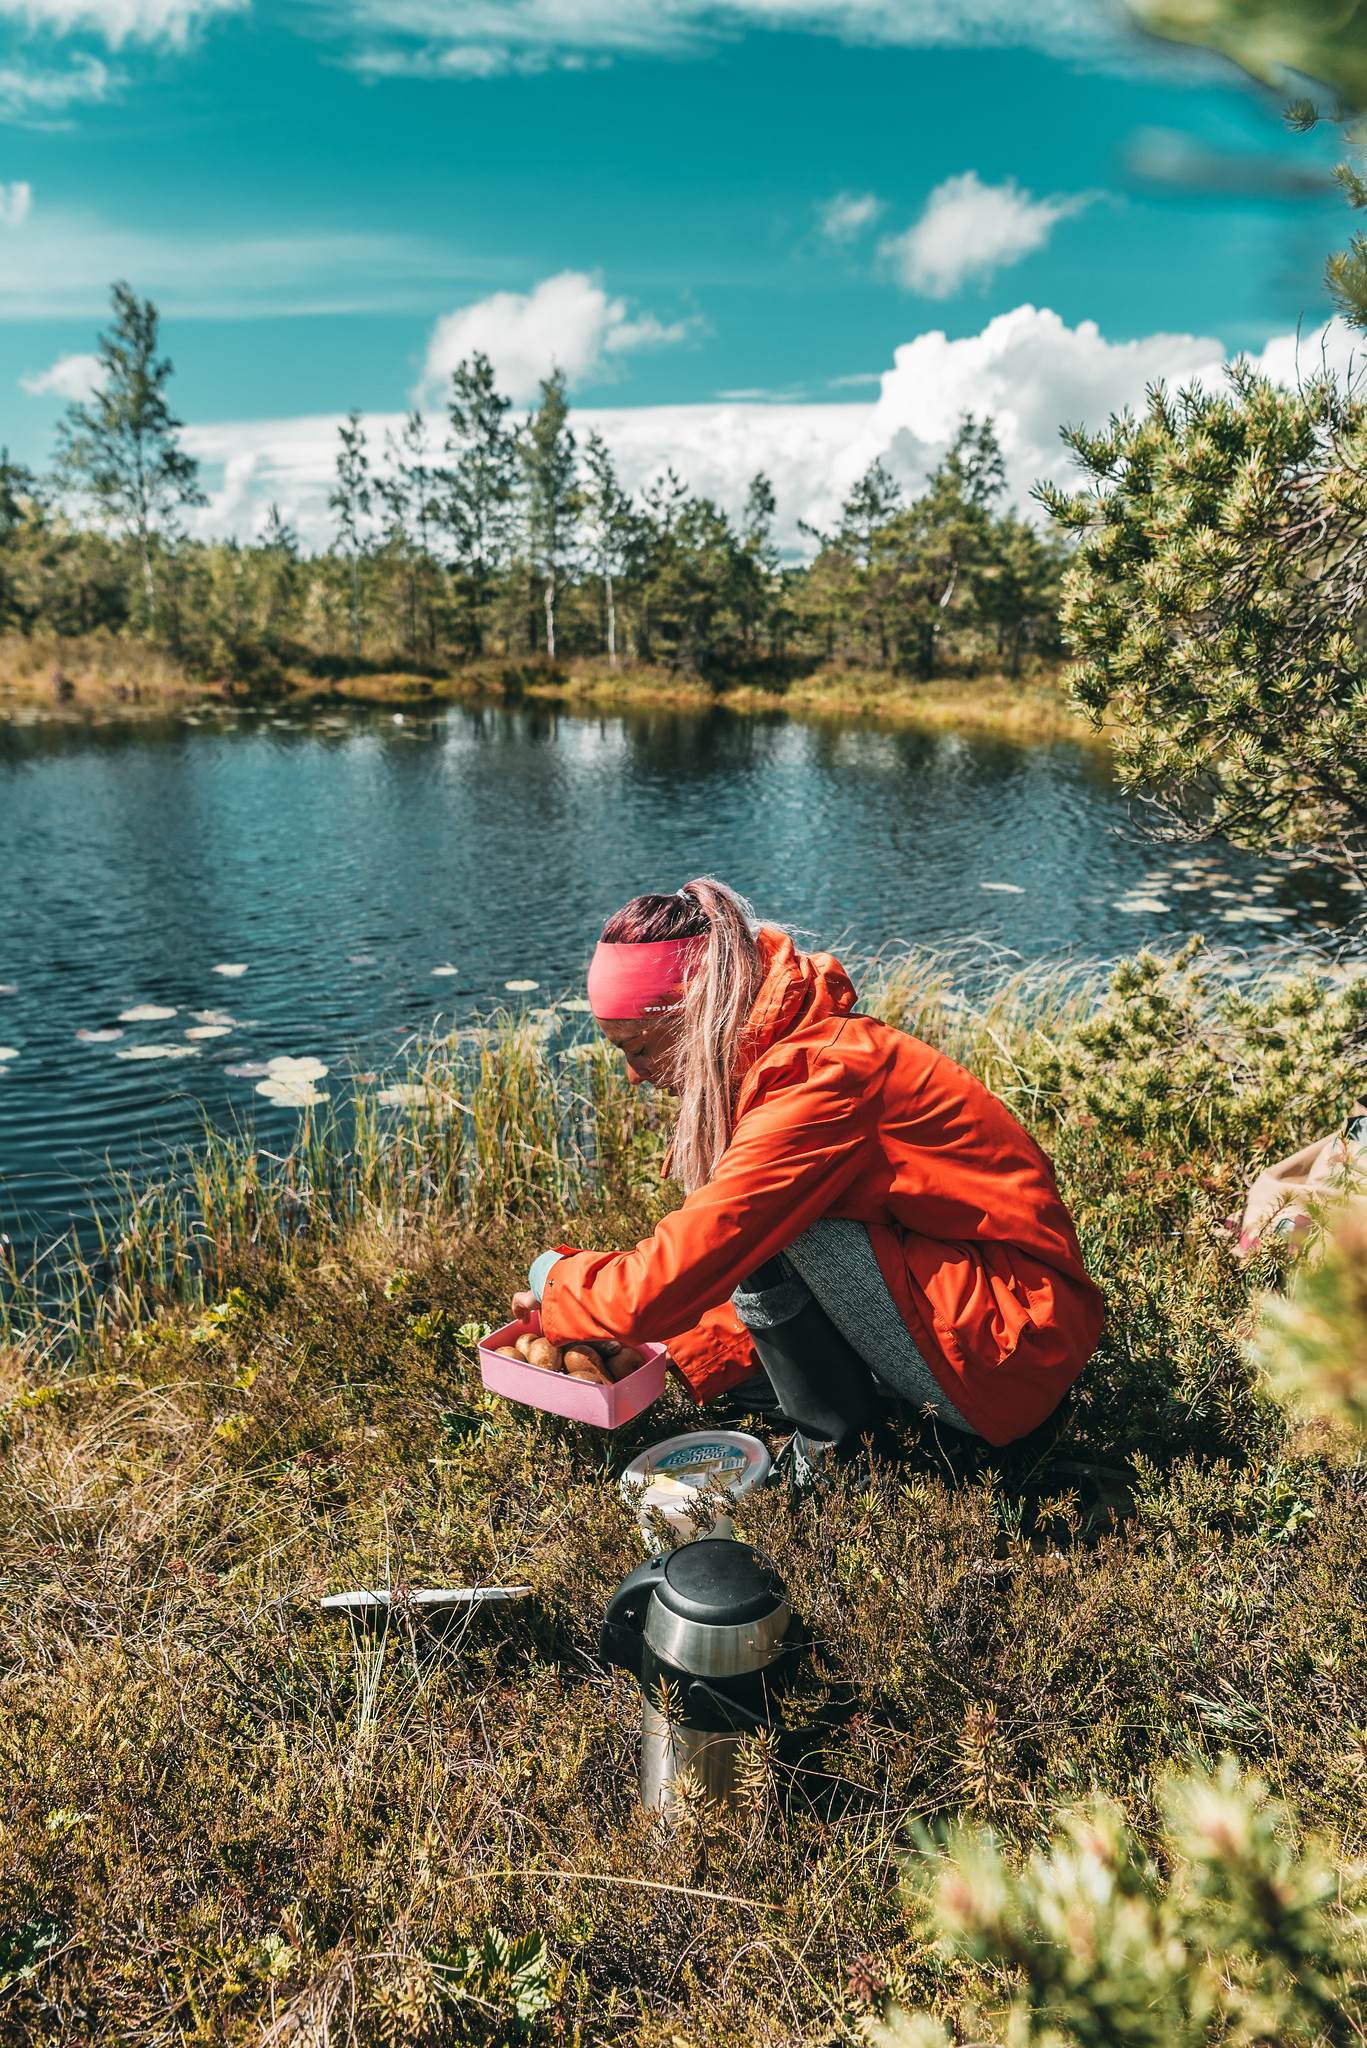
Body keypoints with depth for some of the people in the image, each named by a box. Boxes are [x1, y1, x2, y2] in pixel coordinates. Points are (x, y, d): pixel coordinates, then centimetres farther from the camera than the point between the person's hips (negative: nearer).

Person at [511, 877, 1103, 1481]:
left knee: (759, 1225, -20)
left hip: (1013, 1354, -10)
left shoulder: (820, 1082, -25)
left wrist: (552, 1278, -7)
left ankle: (839, 1452, -4)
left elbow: (664, 1285, -26)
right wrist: (669, 1349, 6)